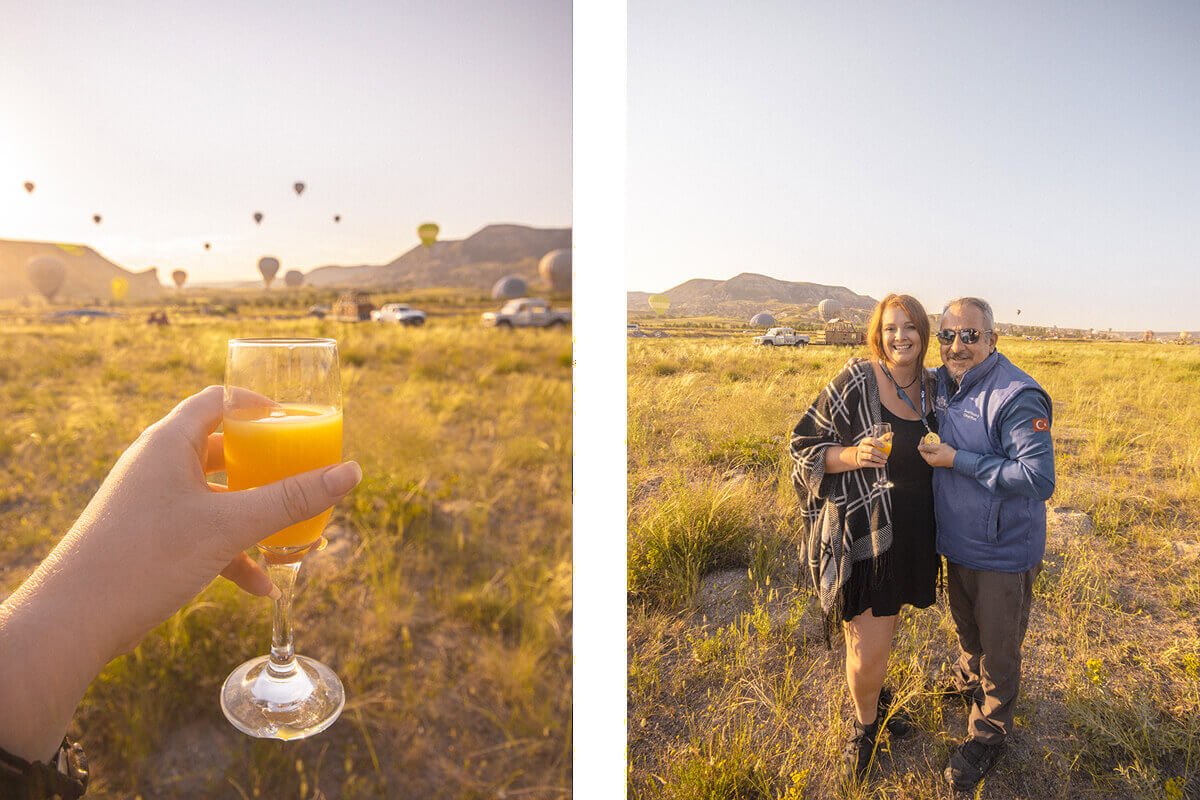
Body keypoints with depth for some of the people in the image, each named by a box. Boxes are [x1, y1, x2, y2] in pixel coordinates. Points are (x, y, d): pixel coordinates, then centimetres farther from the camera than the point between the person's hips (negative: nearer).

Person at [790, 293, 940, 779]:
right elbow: (804, 446, -12)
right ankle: (864, 722, 30)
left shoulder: (932, 387, 4)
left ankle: (875, 696, 50)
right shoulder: (854, 382, -15)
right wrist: (853, 455, -27)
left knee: (880, 625, 23)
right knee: (869, 646, 0)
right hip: (862, 534, -6)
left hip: (911, 534, 6)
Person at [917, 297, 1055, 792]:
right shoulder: (942, 383, -1)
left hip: (1004, 552, -7)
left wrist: (958, 461, -29)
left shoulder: (1016, 397, -26)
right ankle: (967, 683, 56)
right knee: (966, 627, 29)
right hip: (957, 541, 7)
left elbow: (1039, 478, -31)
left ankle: (988, 736, 33)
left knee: (998, 650, 13)